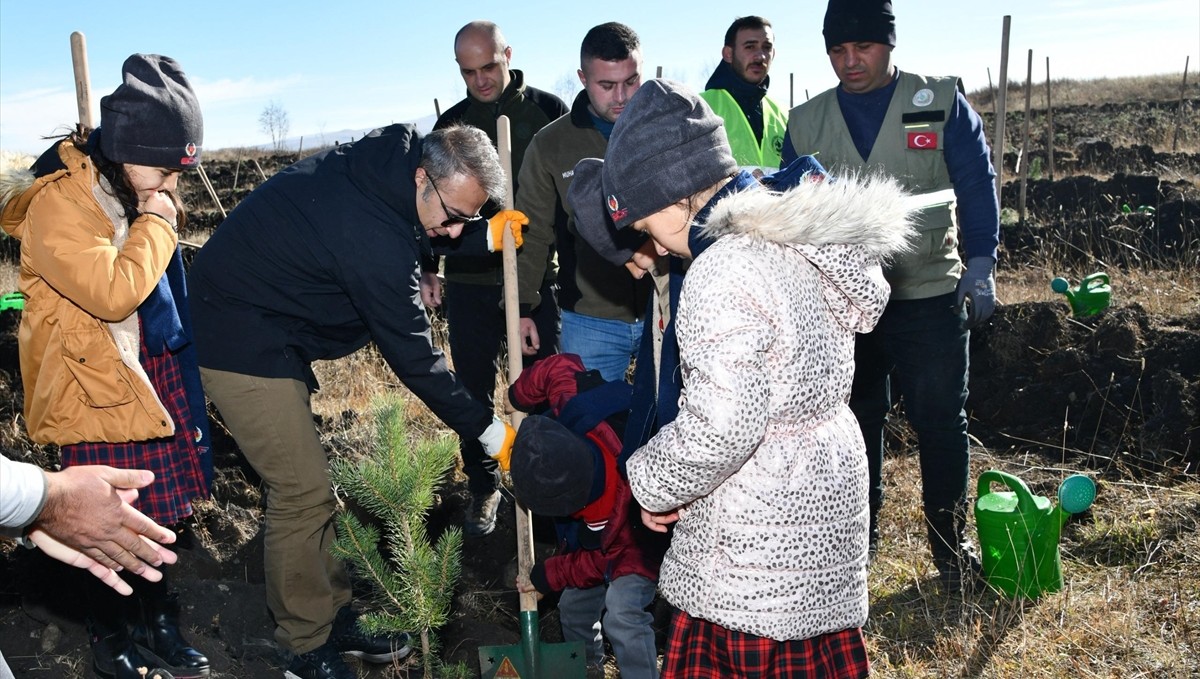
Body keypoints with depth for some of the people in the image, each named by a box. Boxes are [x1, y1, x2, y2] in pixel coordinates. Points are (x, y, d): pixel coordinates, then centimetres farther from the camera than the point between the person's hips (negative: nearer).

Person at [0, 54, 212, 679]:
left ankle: (155, 621, 31)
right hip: (95, 380, -7)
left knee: (153, 508, 15)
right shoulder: (58, 206, -20)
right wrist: (156, 223, -22)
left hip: (151, 368, 8)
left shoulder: (139, 191, 8)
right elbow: (113, 292, -31)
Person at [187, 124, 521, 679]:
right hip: (242, 341, -10)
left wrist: (485, 237, 4)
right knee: (302, 493, -6)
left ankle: (335, 618, 25)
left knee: (304, 485, 13)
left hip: (263, 329, 10)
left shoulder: (384, 158, -5)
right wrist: (488, 431, -13)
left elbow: (414, 231, 19)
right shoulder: (375, 238, -31)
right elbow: (413, 356, -22)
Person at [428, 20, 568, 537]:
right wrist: (427, 267, 6)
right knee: (473, 389, 7)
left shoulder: (547, 111, 0)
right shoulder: (450, 124, 8)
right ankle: (483, 487, 22)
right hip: (468, 283, 2)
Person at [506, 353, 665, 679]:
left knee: (621, 615, -27)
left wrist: (547, 577, -9)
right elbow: (561, 366, -14)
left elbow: (600, 560, -22)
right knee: (574, 608, 17)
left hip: (635, 544, -7)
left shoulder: (615, 508, -44)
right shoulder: (572, 410, -35)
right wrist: (518, 397, -2)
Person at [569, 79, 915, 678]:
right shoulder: (807, 244, 3)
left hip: (759, 534, -9)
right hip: (830, 493, 9)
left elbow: (720, 427, -27)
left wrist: (653, 483, -10)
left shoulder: (723, 274, -24)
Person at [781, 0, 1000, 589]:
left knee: (940, 421, 5)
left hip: (929, 296, -2)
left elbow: (976, 186, 0)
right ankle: (860, 530, 29)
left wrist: (980, 264, -8)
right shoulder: (806, 121, 5)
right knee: (855, 419, 12)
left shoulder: (942, 103, 0)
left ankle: (949, 543, 22)